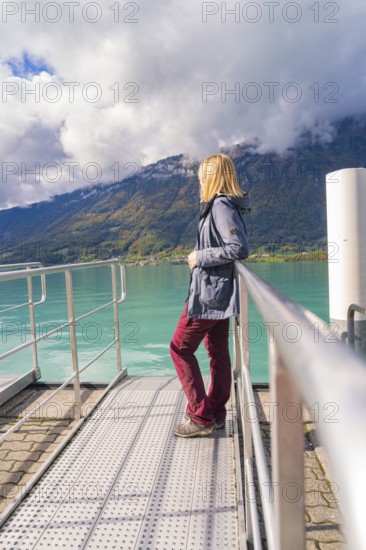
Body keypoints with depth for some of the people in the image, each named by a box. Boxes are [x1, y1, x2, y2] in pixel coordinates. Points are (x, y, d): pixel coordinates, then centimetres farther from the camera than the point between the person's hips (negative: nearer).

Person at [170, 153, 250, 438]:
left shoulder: (220, 205, -16)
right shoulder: (226, 205, 14)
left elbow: (239, 248, -25)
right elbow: (235, 246, 16)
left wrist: (200, 257, -16)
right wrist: (201, 256, 8)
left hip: (209, 294, -10)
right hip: (219, 294, 10)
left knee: (181, 348, 0)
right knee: (218, 352, 13)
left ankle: (200, 417, 7)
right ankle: (216, 415, 24)